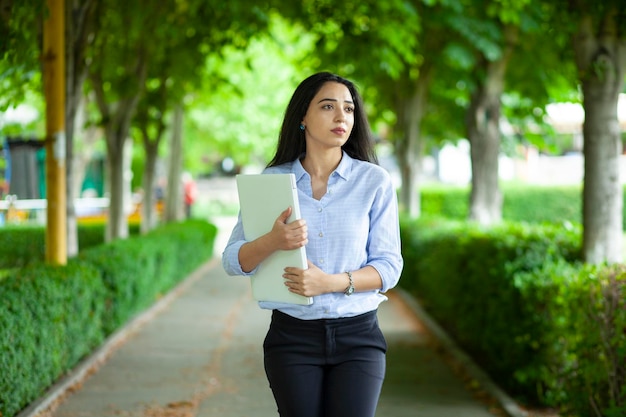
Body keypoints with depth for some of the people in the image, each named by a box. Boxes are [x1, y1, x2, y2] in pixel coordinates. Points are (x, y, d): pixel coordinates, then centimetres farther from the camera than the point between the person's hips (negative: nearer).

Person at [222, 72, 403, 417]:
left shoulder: (374, 181, -1)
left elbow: (389, 267, -3)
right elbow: (232, 261, -1)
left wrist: (331, 282, -19)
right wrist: (272, 242, -22)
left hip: (357, 336, 0)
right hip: (292, 337, 1)